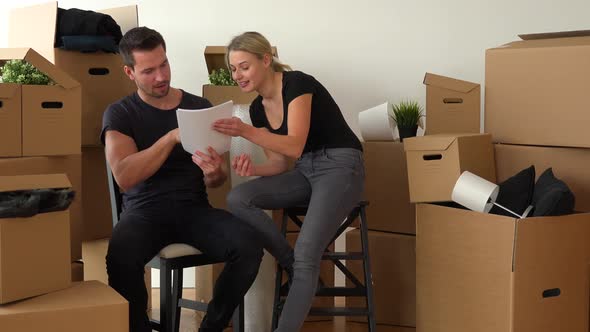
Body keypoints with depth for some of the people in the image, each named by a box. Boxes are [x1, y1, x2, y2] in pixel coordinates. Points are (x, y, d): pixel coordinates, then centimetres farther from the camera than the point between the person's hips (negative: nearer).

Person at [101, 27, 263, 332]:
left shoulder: (200, 107, 10)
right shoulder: (119, 114, 3)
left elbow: (214, 183, 11)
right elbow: (124, 177, -13)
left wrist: (214, 173, -15)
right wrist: (173, 137, -21)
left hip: (194, 208, 2)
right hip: (144, 211, -2)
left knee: (249, 247, -27)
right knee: (121, 259, -36)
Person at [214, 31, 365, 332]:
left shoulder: (297, 84, -14)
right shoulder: (258, 108, 9)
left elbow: (295, 146, -24)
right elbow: (279, 163, 10)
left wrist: (247, 133, -36)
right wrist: (252, 169, -12)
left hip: (341, 166, -7)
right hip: (305, 171, 8)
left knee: (306, 254, -25)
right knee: (237, 199, -17)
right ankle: (295, 268, -6)